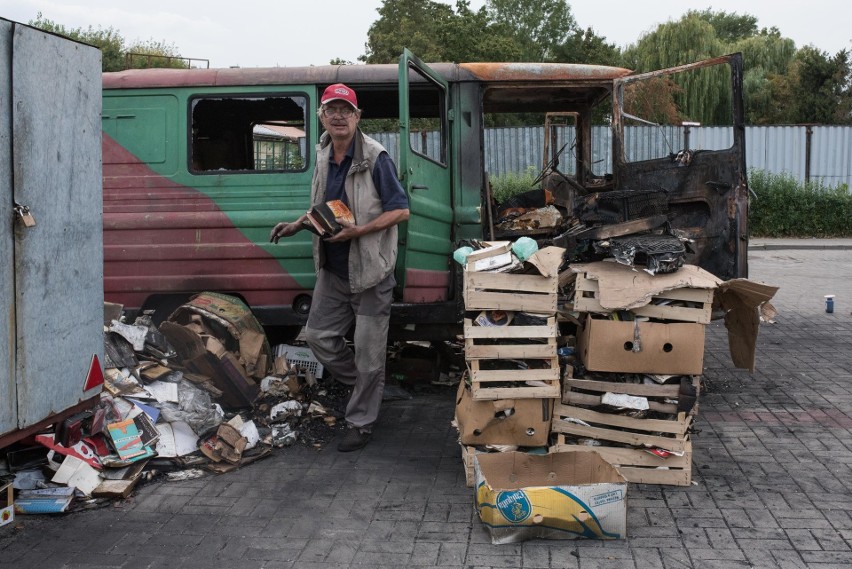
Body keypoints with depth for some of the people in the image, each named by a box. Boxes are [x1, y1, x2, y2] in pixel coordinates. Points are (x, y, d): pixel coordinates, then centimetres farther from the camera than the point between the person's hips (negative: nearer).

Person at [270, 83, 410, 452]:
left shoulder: (375, 158, -15)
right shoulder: (323, 157, 7)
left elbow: (400, 211, -15)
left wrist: (357, 231, -25)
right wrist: (297, 225, 6)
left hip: (370, 271, -7)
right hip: (332, 270, 7)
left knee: (367, 351, 2)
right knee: (318, 335, 14)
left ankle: (360, 423, 16)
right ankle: (362, 385, 36)